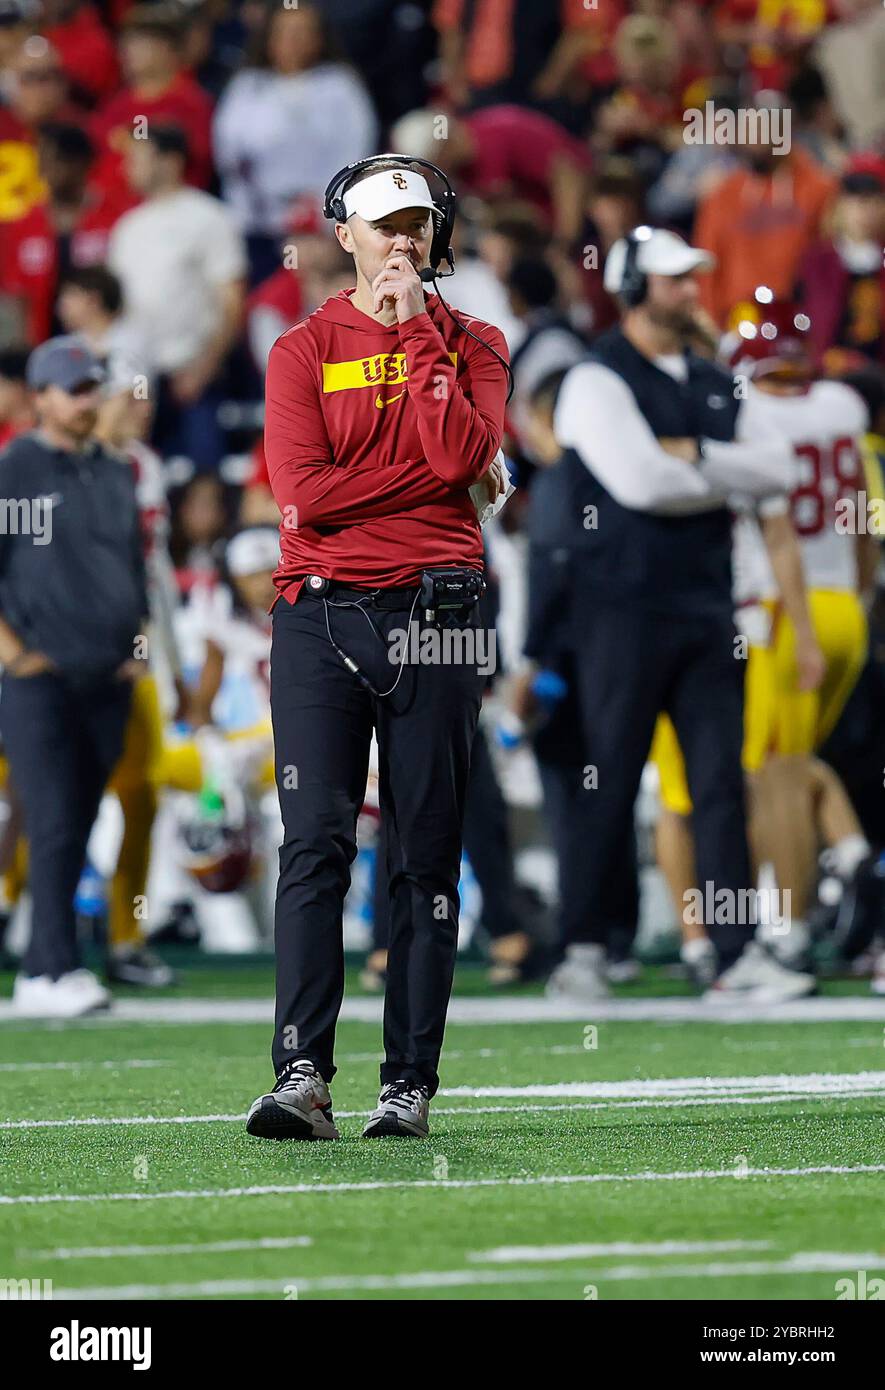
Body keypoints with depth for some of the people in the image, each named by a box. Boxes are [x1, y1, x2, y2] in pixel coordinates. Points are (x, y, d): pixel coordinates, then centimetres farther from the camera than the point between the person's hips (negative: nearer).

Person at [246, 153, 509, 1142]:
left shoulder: (472, 344, 12)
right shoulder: (301, 351, 9)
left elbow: (465, 451, -9)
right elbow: (303, 494, -6)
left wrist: (416, 331, -6)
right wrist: (438, 472, -5)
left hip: (432, 613, 1)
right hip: (319, 614, -1)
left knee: (426, 856, 1)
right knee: (315, 845, -10)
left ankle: (410, 1084, 3)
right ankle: (302, 1077, -15)